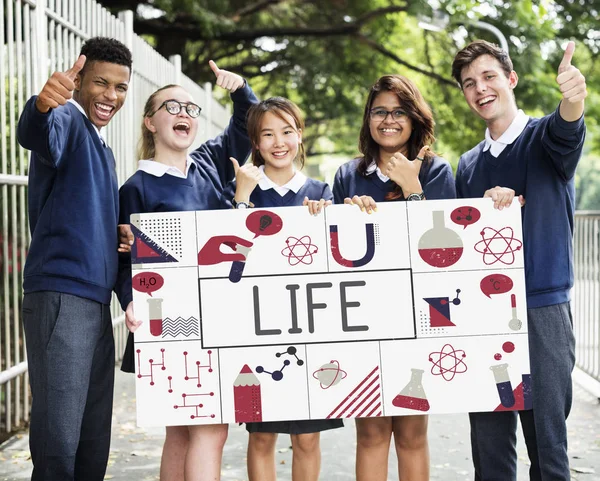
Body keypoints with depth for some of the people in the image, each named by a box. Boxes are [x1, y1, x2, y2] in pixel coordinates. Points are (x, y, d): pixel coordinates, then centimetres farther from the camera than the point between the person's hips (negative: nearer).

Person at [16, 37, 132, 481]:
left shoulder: (103, 151, 22)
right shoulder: (68, 121, -5)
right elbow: (37, 135, -31)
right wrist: (44, 104, -53)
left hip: (97, 300, 9)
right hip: (59, 295, -9)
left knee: (95, 442, 10)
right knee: (59, 441, -10)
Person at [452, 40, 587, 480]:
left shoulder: (544, 137, -1)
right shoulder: (468, 166, 14)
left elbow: (566, 131, -25)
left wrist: (573, 101, -49)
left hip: (542, 311, -4)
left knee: (547, 441, 1)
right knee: (489, 443, 8)